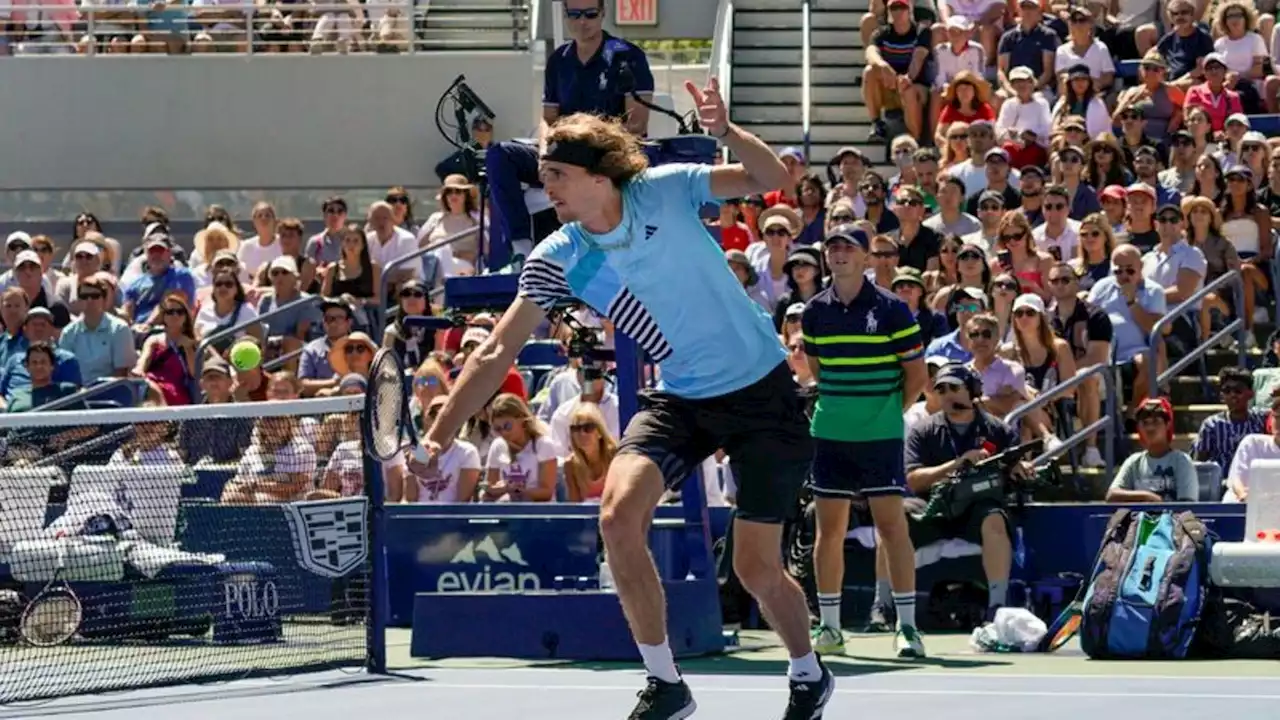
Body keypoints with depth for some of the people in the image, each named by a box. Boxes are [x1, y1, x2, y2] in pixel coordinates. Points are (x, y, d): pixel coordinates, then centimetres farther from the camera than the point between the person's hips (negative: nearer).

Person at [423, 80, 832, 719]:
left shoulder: (666, 190, -13)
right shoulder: (557, 260, -7)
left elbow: (772, 179, -15)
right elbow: (496, 353, -7)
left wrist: (725, 131, -34)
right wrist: (439, 434, -14)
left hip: (762, 391, -3)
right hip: (681, 400, 3)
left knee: (756, 569, -1)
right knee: (618, 516, -21)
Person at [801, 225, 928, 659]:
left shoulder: (890, 310, -5)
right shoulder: (814, 312, 7)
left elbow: (916, 373, 1)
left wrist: (889, 412, 2)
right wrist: (838, 407, 14)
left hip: (880, 435, -4)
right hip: (830, 435, 4)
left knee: (891, 524, -8)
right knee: (829, 529, 5)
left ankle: (907, 626, -6)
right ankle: (828, 627, 13)